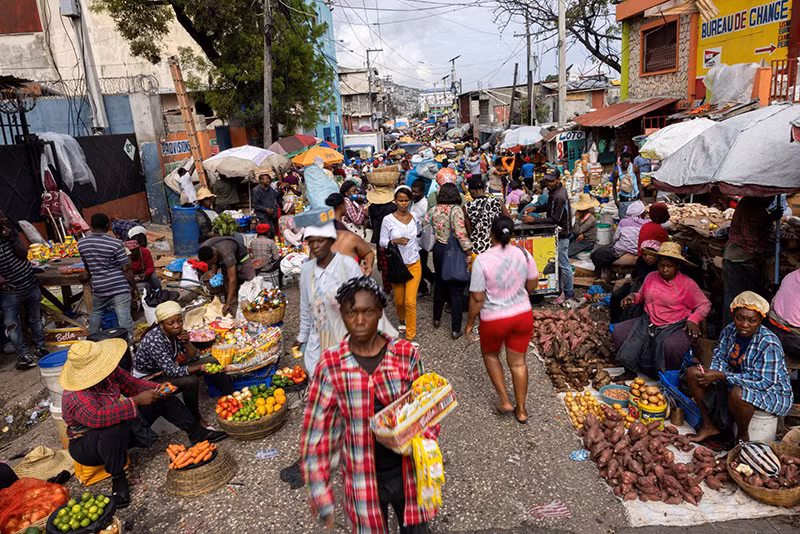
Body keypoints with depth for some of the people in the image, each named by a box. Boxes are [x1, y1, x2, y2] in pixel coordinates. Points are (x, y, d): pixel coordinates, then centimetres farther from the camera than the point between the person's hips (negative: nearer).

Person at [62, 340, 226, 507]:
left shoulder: (110, 373, -12)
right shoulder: (75, 398, -33)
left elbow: (132, 384, 1)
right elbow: (97, 417, -49)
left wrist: (158, 388, -17)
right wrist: (136, 401, -46)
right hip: (87, 446, -8)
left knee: (163, 398, 0)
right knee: (116, 428, -42)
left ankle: (197, 433, 9)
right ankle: (117, 478, -20)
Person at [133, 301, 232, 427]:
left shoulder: (176, 331, -11)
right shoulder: (155, 340, -32)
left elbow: (194, 358, -5)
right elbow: (172, 372, -32)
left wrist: (186, 342, -22)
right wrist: (200, 367, -37)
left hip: (170, 368, 7)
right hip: (148, 379, -7)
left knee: (212, 361, -4)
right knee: (191, 381, -31)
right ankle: (197, 420, -8)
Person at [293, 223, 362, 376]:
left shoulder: (348, 265, -12)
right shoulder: (307, 269, 3)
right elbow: (305, 308, 14)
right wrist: (302, 337, 20)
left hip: (345, 339, -4)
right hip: (317, 342, 4)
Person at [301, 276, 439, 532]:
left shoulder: (406, 353, -11)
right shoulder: (330, 365, -14)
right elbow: (317, 431, -8)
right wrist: (321, 495, -8)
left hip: (407, 471, 1)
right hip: (363, 480, -1)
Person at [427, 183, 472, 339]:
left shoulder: (434, 210, 0)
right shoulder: (456, 210, -17)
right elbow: (461, 233, -24)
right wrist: (469, 252, -17)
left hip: (438, 249, 6)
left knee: (440, 284, 22)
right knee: (456, 289, 3)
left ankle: (436, 319, 37)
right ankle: (456, 329, 9)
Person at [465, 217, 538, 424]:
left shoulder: (482, 260, -20)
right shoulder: (523, 254, -8)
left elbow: (477, 298, -16)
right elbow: (532, 286, 4)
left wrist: (470, 323, -2)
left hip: (494, 320, -3)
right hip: (522, 315, 4)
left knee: (490, 354, 25)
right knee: (518, 362, 18)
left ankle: (505, 400, 23)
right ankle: (521, 410, 30)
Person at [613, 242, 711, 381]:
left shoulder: (687, 283, -2)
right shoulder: (651, 277, 11)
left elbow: (704, 304, 3)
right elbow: (642, 295, 27)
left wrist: (693, 319, -14)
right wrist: (633, 296, 3)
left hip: (675, 327, -5)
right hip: (648, 323, 5)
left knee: (672, 346, -38)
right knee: (619, 332, -16)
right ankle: (630, 371, -3)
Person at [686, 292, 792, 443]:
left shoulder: (769, 344, -27)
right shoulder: (730, 330, -6)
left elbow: (765, 382, -29)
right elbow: (720, 358, 4)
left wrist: (722, 376, -30)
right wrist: (713, 375, -19)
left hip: (772, 393, -7)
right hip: (738, 382, 7)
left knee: (737, 393, -40)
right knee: (693, 372, -6)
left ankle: (743, 437, -9)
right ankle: (709, 425, 5)